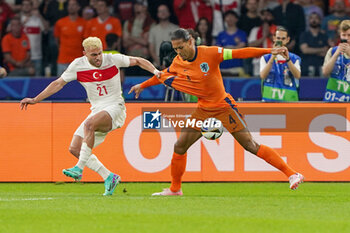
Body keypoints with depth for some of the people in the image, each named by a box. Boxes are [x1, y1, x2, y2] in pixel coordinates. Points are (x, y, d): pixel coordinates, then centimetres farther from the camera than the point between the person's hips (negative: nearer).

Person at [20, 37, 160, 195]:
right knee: (75, 148, -8)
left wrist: (156, 72, -12)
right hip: (97, 110, 5)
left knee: (90, 123, -36)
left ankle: (79, 168, -35)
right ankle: (109, 177, -1)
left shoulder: (113, 60, -6)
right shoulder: (77, 65, -1)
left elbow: (139, 61, 4)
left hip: (115, 107, -5)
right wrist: (35, 100, 1)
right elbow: (58, 84, 5)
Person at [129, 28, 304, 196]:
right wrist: (142, 86, 33)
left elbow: (239, 53, -17)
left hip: (224, 106, -6)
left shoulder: (209, 53, -17)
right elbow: (163, 76, 20)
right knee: (179, 147, 2)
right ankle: (175, 189, 20)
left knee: (251, 146, -12)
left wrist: (269, 51, -22)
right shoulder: (178, 62, -1)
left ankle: (291, 174, -10)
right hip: (203, 110, 6)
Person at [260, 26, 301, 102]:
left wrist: (287, 59, -23)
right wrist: (273, 57, -19)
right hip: (269, 99, 0)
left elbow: (297, 75, -10)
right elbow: (263, 76, -10)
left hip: (288, 100, 0)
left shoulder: (294, 58, 8)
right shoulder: (265, 58, 8)